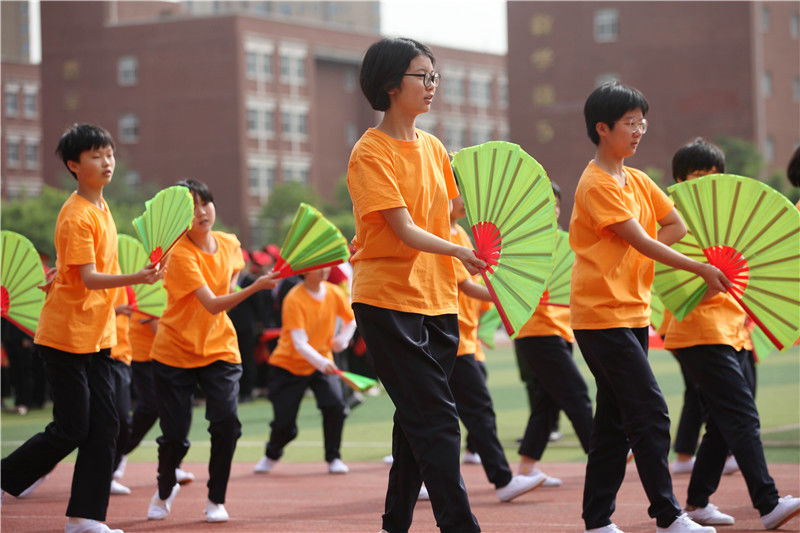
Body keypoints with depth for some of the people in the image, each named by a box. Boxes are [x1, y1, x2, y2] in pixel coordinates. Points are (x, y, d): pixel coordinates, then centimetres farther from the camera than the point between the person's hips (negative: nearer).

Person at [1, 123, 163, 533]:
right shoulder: (77, 216, -17)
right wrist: (135, 278, -37)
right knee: (70, 430, -5)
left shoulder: (100, 207, 10)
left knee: (103, 428, 2)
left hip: (97, 336, 8)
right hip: (66, 337, -8)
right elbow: (88, 278, -26)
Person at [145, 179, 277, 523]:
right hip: (174, 353, -3)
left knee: (226, 421, -16)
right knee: (174, 435, -2)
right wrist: (255, 287, -39)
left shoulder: (230, 245, -1)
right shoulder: (180, 255, -20)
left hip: (219, 349, 4)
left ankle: (216, 500, 2)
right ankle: (165, 491, 30)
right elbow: (212, 305, -28)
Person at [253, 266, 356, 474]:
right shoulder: (294, 299, -21)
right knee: (284, 424, -5)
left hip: (322, 362, 3)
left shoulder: (335, 293, -6)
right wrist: (321, 362, -43)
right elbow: (299, 343, -28)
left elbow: (351, 320, 15)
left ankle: (333, 459, -4)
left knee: (335, 406, -23)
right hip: (288, 364, -3)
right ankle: (271, 456, 30)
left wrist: (342, 338, -5)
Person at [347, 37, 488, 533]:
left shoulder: (433, 148, 12)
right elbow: (405, 231, -18)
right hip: (388, 301, -7)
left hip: (437, 301, 7)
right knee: (436, 419, -11)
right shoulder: (371, 153, -10)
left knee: (417, 420, 11)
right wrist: (458, 251, -32)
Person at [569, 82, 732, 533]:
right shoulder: (597, 184, -12)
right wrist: (700, 269, -14)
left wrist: (633, 259, -3)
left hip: (632, 313, 9)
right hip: (602, 315, -9)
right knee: (651, 414, -11)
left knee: (615, 421, 9)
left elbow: (677, 226, 14)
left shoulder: (638, 180, 15)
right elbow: (641, 241, -17)